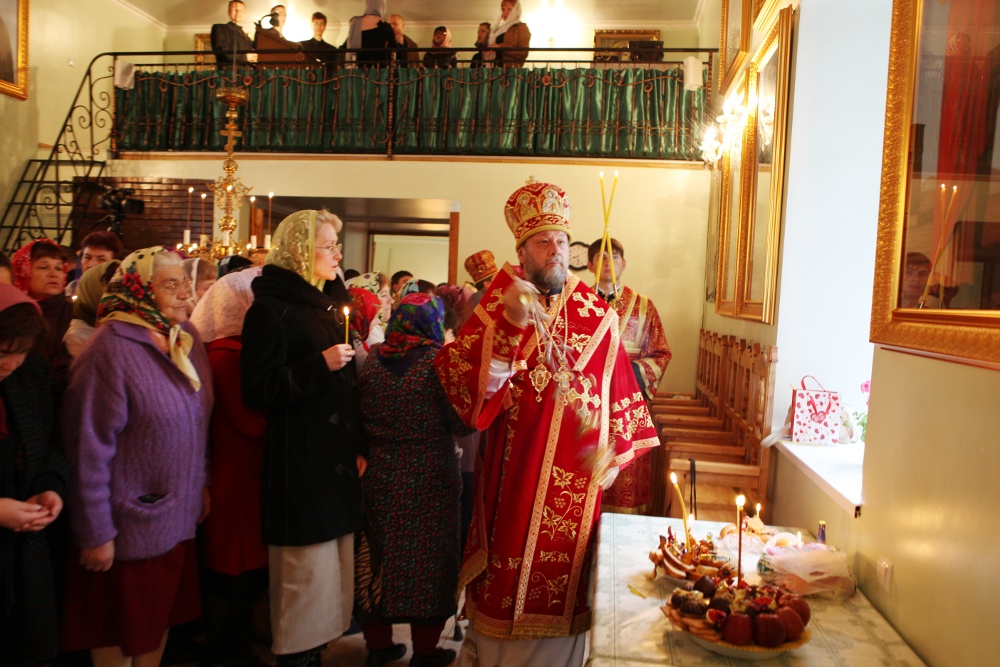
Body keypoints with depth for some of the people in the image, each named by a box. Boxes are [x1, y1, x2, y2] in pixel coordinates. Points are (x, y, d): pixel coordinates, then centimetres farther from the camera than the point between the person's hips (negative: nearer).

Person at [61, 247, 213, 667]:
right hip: (130, 523, -6)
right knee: (120, 632, 13)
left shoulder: (186, 336, 2)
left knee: (162, 616, 21)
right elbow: (90, 447, -19)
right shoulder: (112, 349, -20)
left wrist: (201, 485, 14)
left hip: (179, 514, 7)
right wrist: (96, 532, -15)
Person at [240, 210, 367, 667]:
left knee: (332, 569, 14)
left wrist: (359, 448, 13)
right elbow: (258, 390, -14)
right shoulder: (271, 309, -8)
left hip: (338, 460, 8)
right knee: (306, 572, 0)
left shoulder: (326, 308, 17)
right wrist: (320, 366, -21)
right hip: (300, 464, -8)